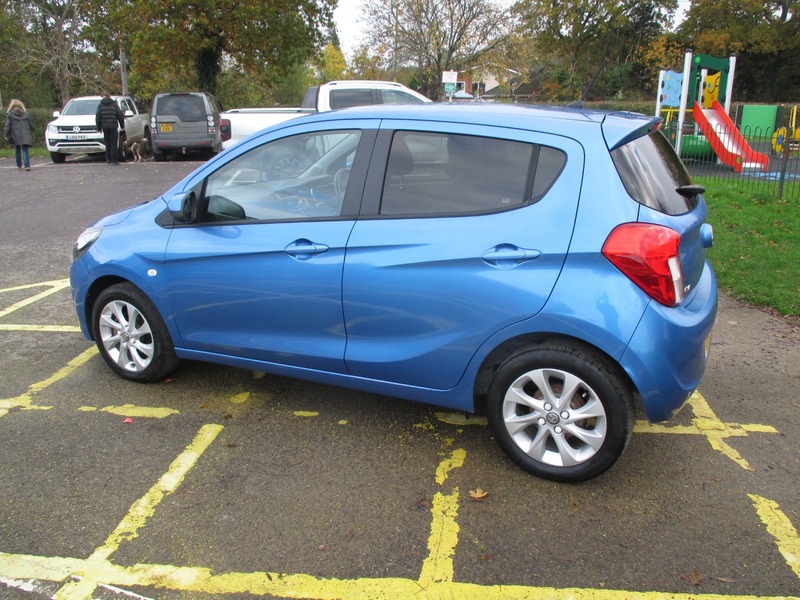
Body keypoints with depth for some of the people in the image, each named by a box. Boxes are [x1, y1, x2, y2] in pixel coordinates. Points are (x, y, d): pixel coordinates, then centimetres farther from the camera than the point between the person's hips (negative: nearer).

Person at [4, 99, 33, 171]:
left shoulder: (9, 114, 0)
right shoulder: (25, 113, 8)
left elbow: (7, 126, -4)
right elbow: (30, 124, 11)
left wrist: (6, 135, 2)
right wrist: (30, 135, 21)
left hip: (15, 136, -1)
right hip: (25, 135, 1)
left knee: (17, 151, 13)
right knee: (25, 150, -2)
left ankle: (19, 165, 21)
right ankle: (27, 165, -18)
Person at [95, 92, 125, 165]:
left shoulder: (100, 106, 7)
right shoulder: (114, 104, 3)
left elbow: (98, 117, 5)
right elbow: (120, 116, 0)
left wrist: (99, 128, 11)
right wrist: (122, 126, 7)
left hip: (105, 127, 2)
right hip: (113, 126, -2)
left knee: (107, 143, 12)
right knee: (114, 144, -2)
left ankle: (108, 159, 13)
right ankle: (114, 160, -7)